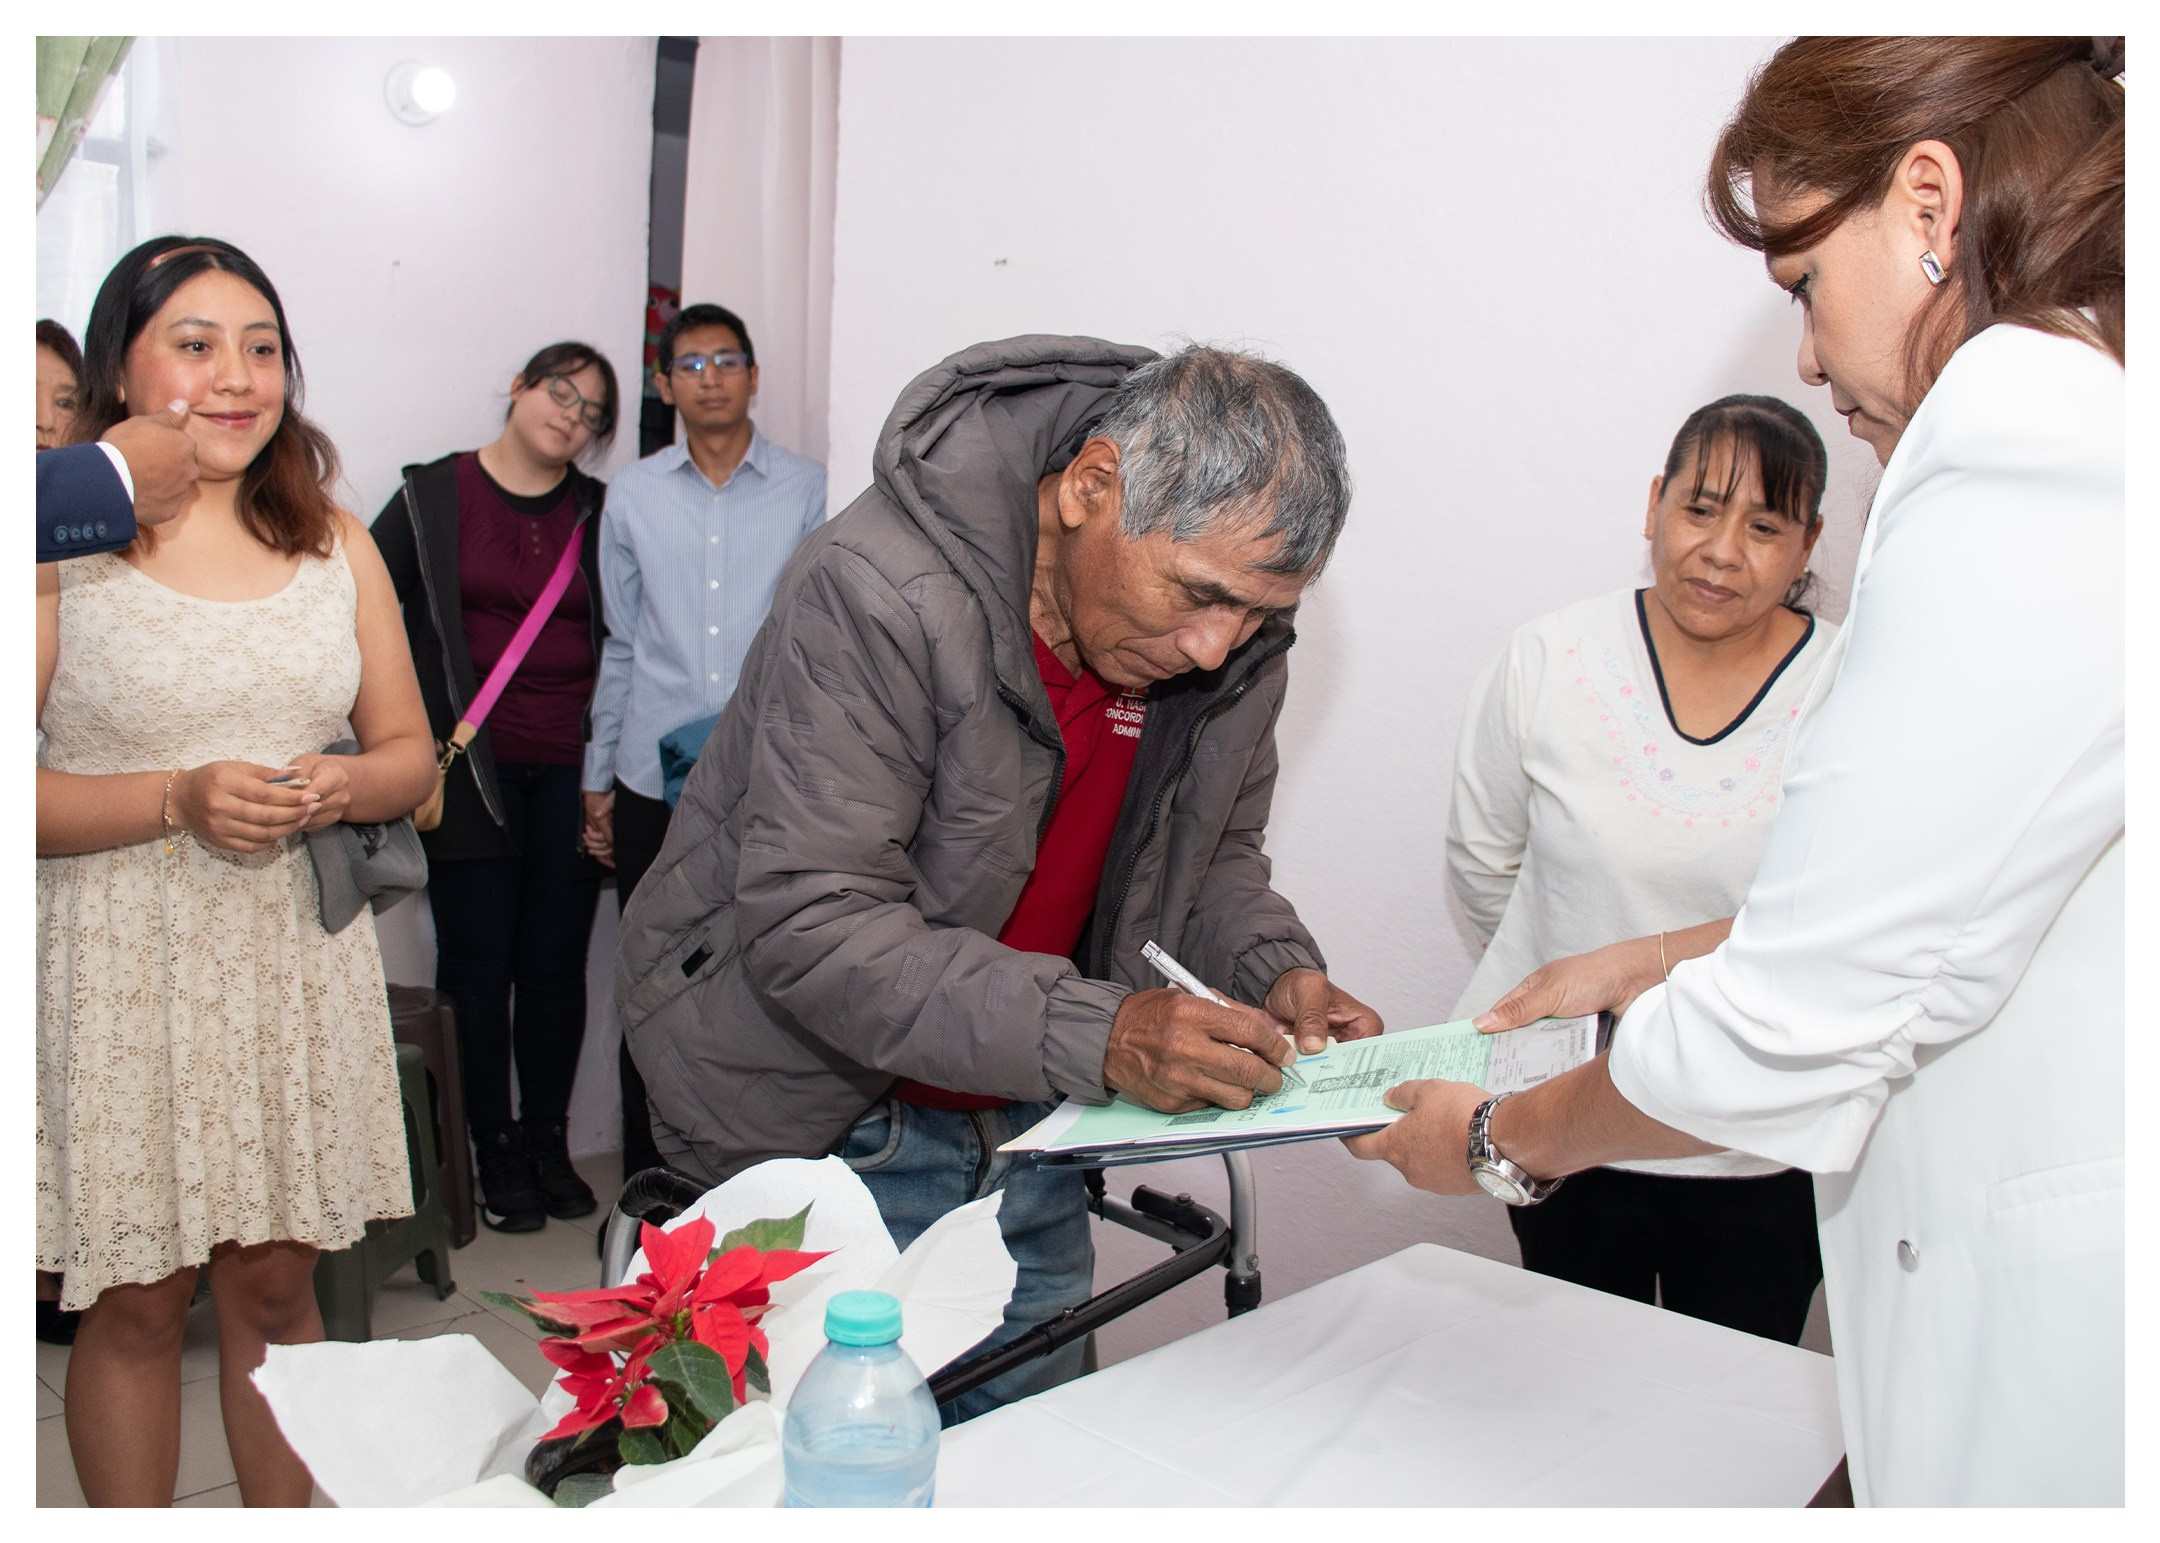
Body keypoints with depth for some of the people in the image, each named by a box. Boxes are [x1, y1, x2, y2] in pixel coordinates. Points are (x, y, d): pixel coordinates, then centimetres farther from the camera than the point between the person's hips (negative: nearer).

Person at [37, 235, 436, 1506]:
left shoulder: (335, 543, 9)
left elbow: (409, 752, 12)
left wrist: (337, 786, -9)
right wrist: (178, 798, -19)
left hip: (298, 957, 3)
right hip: (123, 963, -3)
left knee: (276, 1285, 12)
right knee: (137, 1302, 7)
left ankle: (295, 1520, 28)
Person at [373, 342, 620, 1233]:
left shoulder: (600, 514, 9)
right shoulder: (433, 499, 4)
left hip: (570, 772, 2)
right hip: (470, 769, -1)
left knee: (556, 964, 6)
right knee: (480, 966, 3)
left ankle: (548, 1142, 20)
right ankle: (497, 1154, 15)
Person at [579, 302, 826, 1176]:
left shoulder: (808, 491, 4)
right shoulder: (632, 496, 10)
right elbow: (620, 645, 13)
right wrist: (598, 780, 12)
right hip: (653, 784, 2)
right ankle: (649, 1186, 23)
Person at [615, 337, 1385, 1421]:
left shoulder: (1237, 635, -7)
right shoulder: (877, 596, -28)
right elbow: (811, 927, -30)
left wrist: (1273, 967, -13)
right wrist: (1093, 1034, -37)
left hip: (1025, 1136, 6)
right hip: (819, 1125, -5)